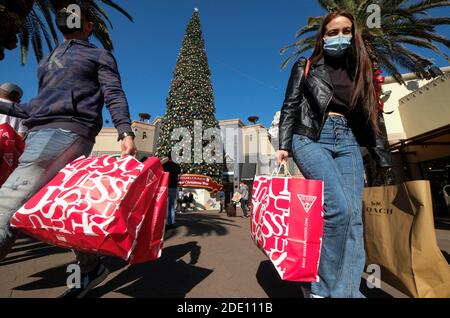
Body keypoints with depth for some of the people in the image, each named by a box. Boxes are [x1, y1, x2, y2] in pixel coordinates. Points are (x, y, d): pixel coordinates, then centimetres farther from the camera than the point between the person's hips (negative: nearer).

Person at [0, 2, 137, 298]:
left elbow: (114, 95, -3)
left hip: (67, 132, -8)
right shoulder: (49, 60, 34)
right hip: (38, 134, 8)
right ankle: (91, 268, 17)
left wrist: (125, 132, -18)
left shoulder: (99, 55, 14)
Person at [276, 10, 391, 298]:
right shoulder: (306, 66, 13)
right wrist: (284, 144, -7)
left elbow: (367, 114, 22)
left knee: (354, 216, -7)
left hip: (348, 142, 5)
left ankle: (345, 291, 3)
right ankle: (320, 283, -4)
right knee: (339, 208, -22)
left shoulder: (359, 70, 23)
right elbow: (290, 107, 4)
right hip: (311, 137, -4)